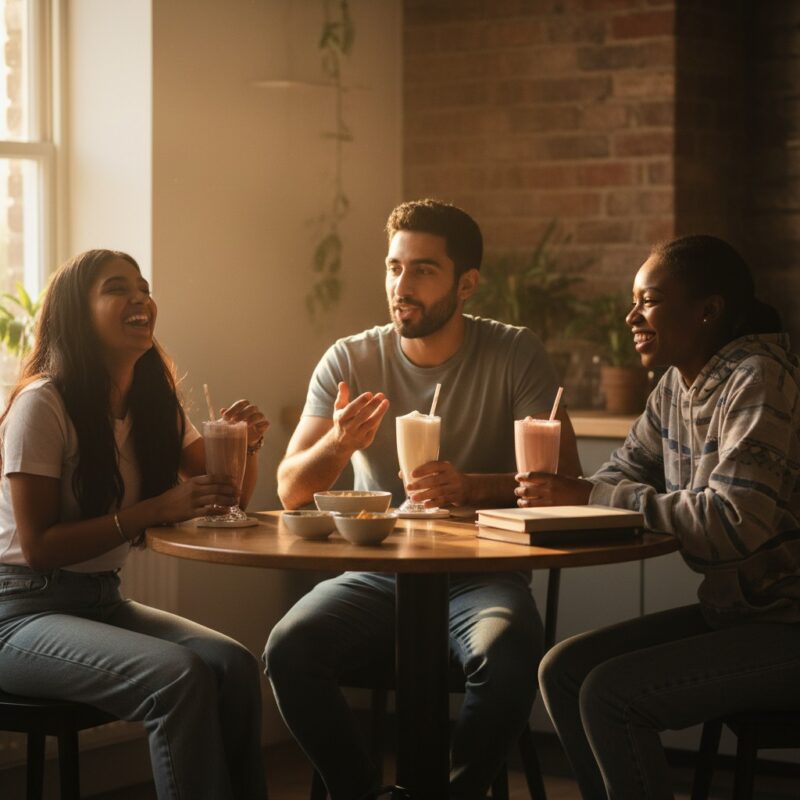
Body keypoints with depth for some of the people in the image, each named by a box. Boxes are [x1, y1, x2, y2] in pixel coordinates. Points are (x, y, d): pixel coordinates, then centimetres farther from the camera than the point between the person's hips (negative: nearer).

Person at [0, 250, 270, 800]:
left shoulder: (154, 402, 7)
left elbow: (227, 498, 15)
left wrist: (247, 444, -8)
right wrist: (158, 509, -24)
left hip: (103, 599, 7)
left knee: (235, 667, -20)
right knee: (180, 676, -29)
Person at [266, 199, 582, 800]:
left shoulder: (516, 355, -2)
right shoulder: (349, 361, 3)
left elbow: (564, 480, -9)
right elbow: (290, 490, -1)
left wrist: (471, 487, -28)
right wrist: (336, 443, -24)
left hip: (480, 575, -2)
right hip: (376, 576, 2)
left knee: (509, 655, -35)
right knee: (289, 650, -27)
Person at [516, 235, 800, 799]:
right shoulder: (676, 385, 9)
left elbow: (734, 522, -28)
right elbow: (619, 480, 12)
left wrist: (589, 497, -22)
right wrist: (558, 492, -11)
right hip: (732, 607, 9)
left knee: (609, 694, -20)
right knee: (563, 672, 1)